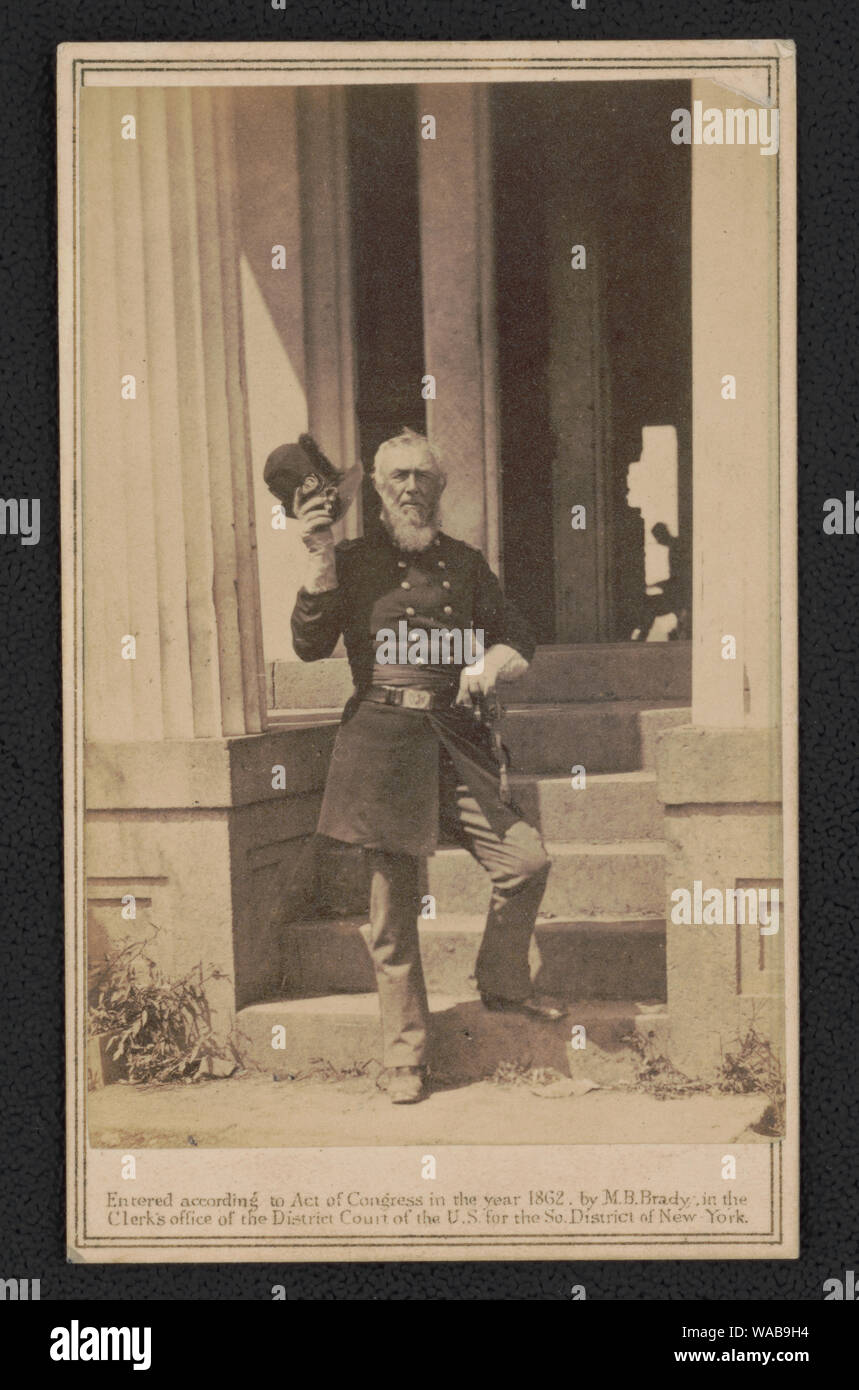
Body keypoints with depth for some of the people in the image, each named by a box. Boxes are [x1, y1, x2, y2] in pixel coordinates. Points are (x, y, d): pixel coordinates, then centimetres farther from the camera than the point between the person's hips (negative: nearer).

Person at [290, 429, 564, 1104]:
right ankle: (406, 1055, 10)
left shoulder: (465, 562, 16)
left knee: (527, 857, -9)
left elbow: (519, 637, 22)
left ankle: (503, 981, 18)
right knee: (393, 901, -1)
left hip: (455, 738, 3)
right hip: (383, 737, -3)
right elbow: (311, 645, -5)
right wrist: (320, 559, -14)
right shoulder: (354, 561, 6)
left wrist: (491, 663, 0)